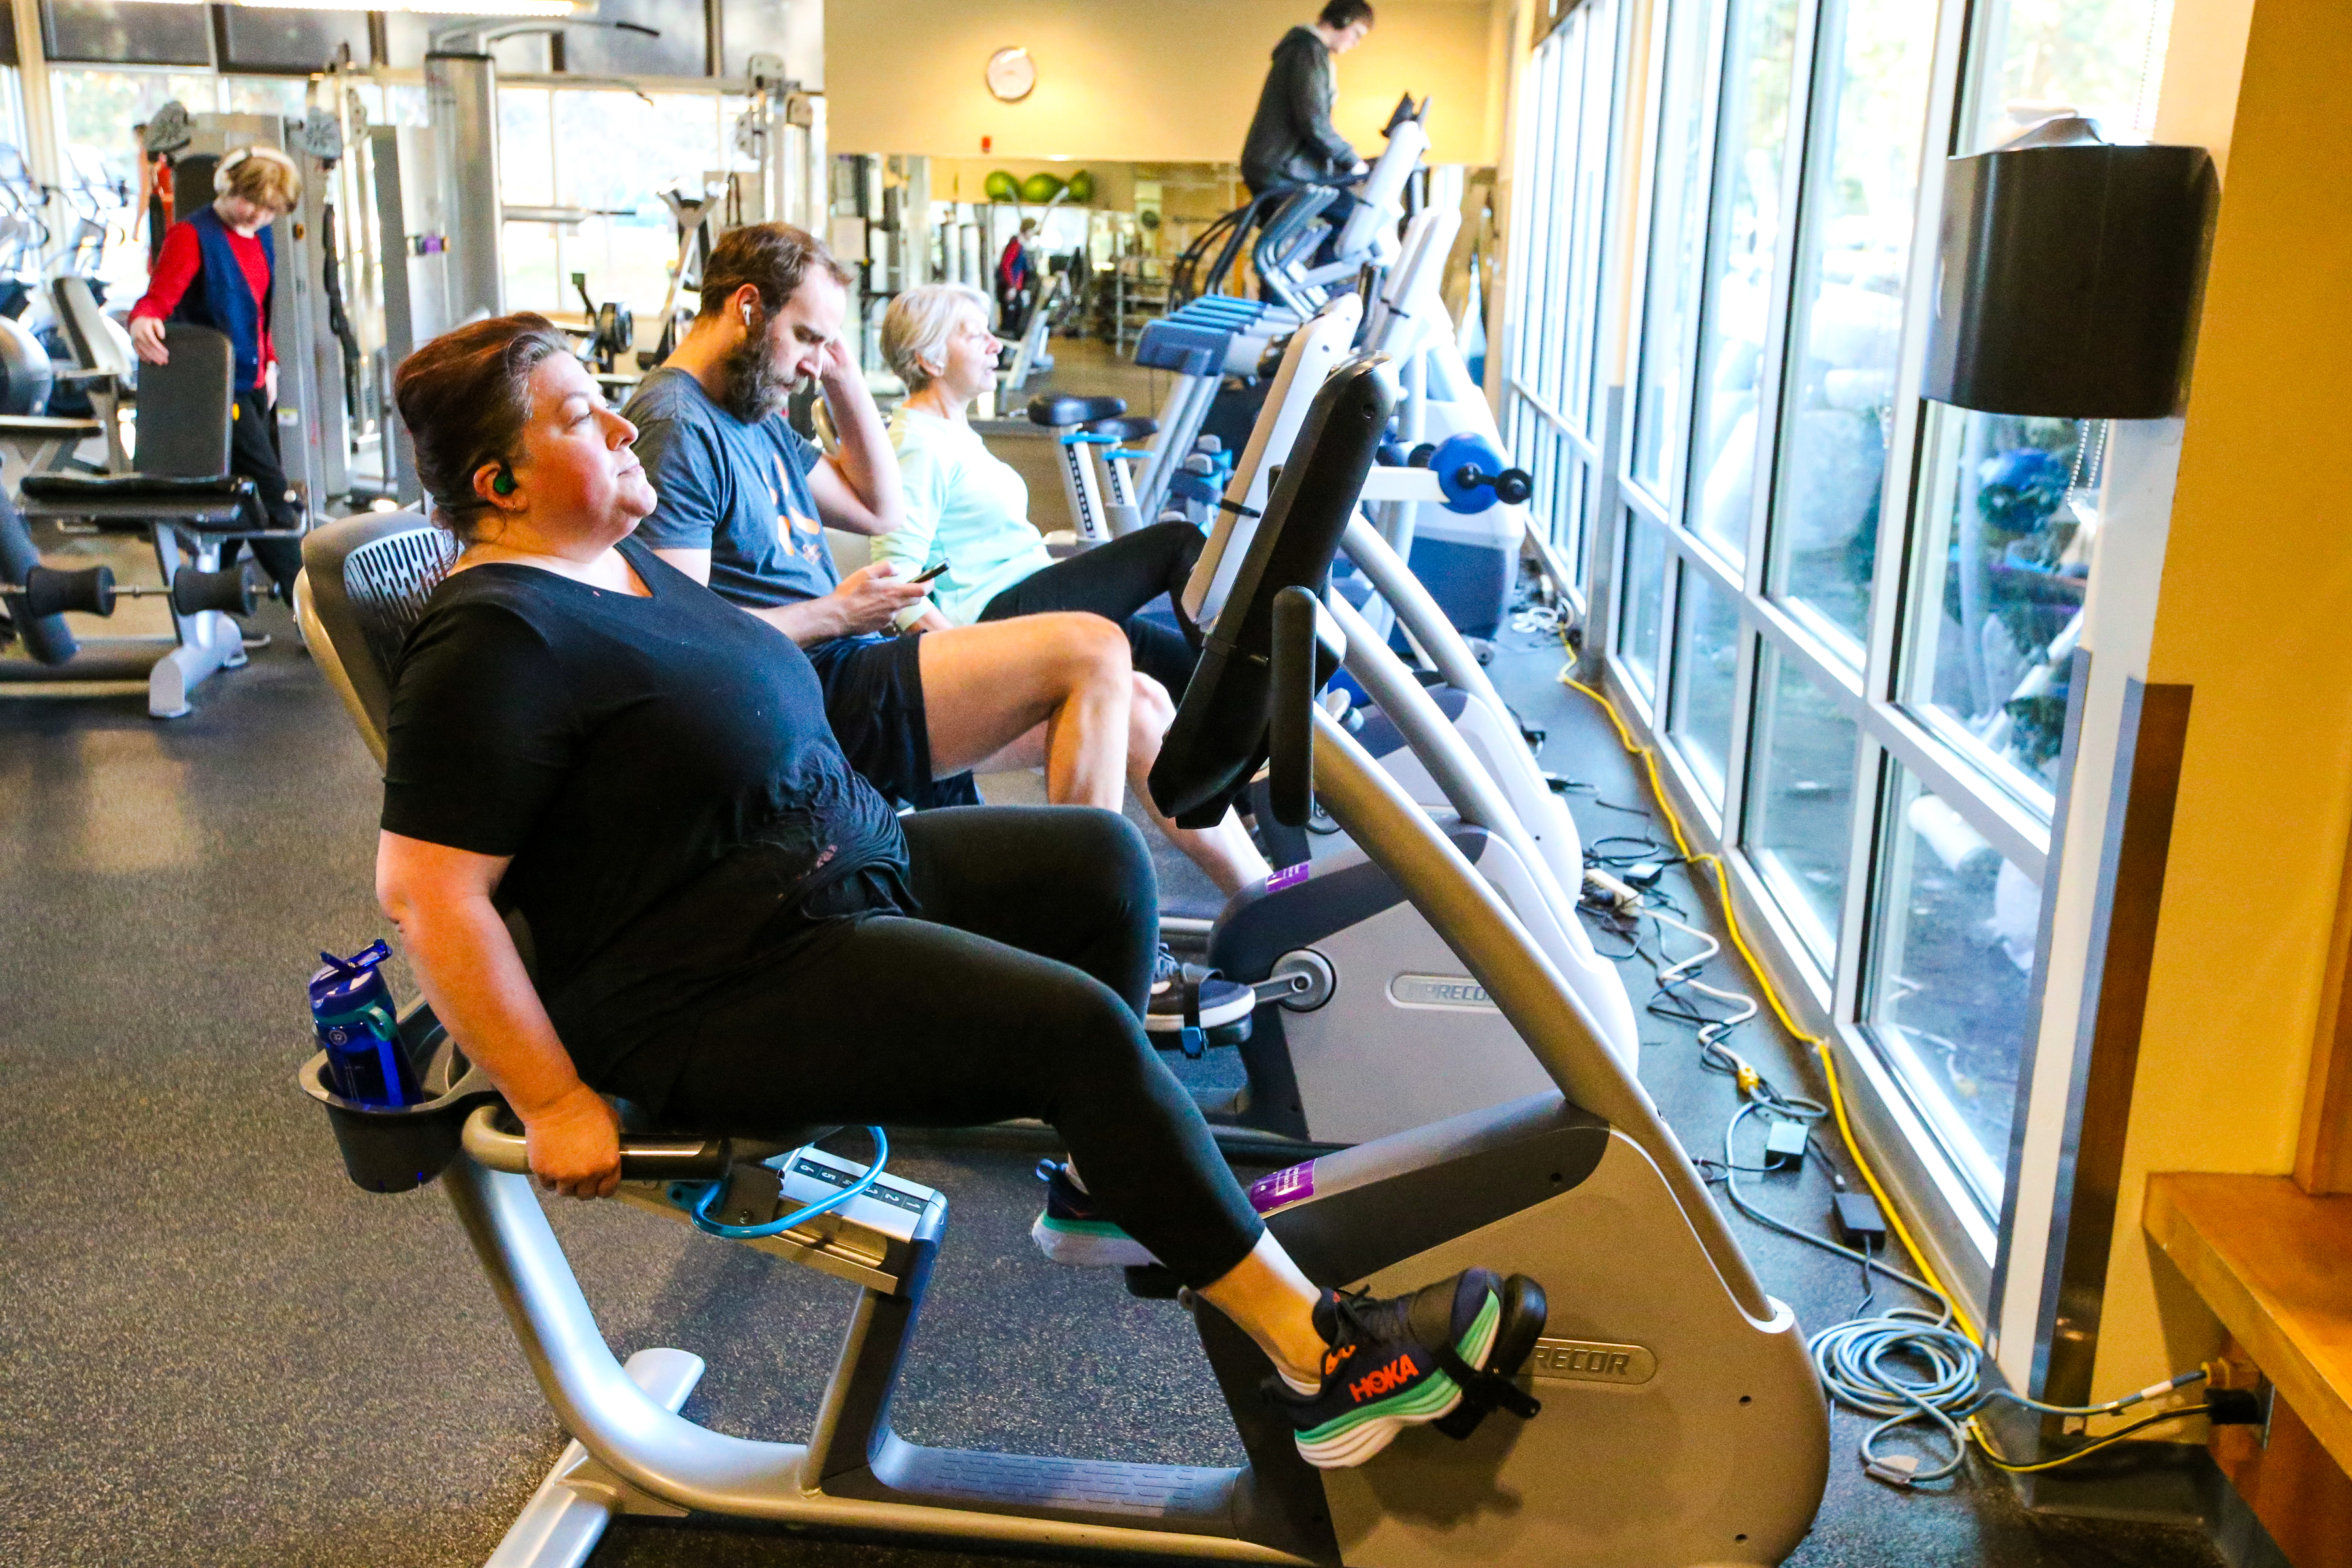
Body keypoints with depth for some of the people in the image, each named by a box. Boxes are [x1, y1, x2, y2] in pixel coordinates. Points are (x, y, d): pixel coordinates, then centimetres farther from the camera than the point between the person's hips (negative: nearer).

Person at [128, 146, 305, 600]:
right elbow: (158, 298, -22)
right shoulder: (193, 235, -13)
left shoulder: (260, 237, 12)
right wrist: (143, 321, -44)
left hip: (254, 384, 9)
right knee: (271, 494, -11)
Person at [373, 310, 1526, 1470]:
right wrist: (555, 1102, -22)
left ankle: (1104, 1178, 14)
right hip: (720, 994, -10)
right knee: (1081, 1026, -20)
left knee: (1101, 856, 6)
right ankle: (1324, 1360, -12)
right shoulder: (495, 641, -19)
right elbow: (426, 892, -23)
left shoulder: (617, 559, 11)